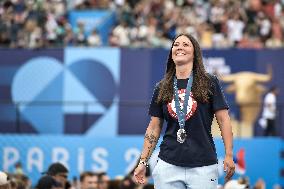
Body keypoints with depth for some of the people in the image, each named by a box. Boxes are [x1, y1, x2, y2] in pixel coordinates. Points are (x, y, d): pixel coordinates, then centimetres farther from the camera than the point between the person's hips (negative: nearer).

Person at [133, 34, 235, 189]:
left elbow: (223, 119, -1)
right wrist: (143, 162, 8)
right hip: (168, 164, 2)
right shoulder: (162, 88, 11)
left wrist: (229, 156, -9)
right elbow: (154, 128, 13)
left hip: (203, 166, -2)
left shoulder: (209, 83, 3)